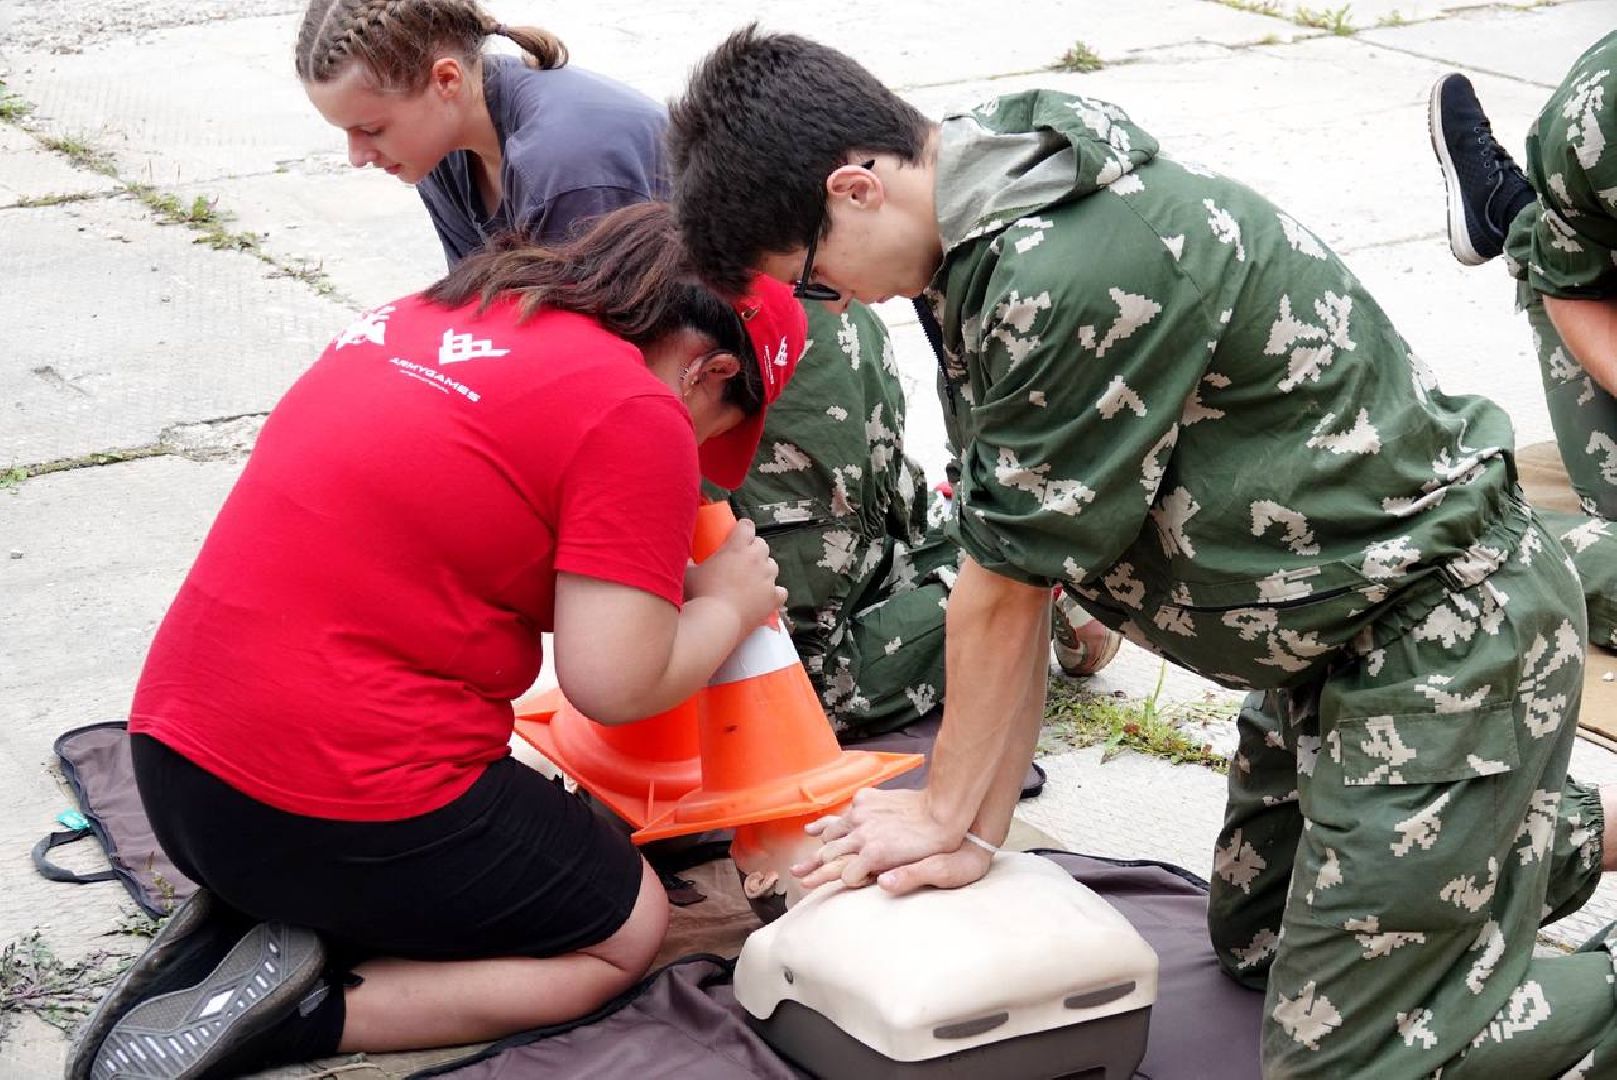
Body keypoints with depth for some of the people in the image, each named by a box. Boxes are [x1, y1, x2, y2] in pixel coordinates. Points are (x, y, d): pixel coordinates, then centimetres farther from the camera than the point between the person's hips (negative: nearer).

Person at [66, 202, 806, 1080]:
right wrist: (727, 604, 6)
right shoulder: (635, 415, -12)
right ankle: (300, 1009, -4)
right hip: (349, 807, -8)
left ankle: (233, 932, 8)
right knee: (628, 929, 16)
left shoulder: (430, 314, 12)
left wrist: (661, 575, 17)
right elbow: (613, 685, -14)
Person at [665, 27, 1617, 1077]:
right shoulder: (989, 222, 0)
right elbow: (1014, 571, 1)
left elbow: (1009, 589, -18)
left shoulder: (1068, 275, -30)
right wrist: (978, 826, 2)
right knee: (1256, 938, 23)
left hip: (1448, 630, -9)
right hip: (1341, 632, 10)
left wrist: (944, 814, -3)